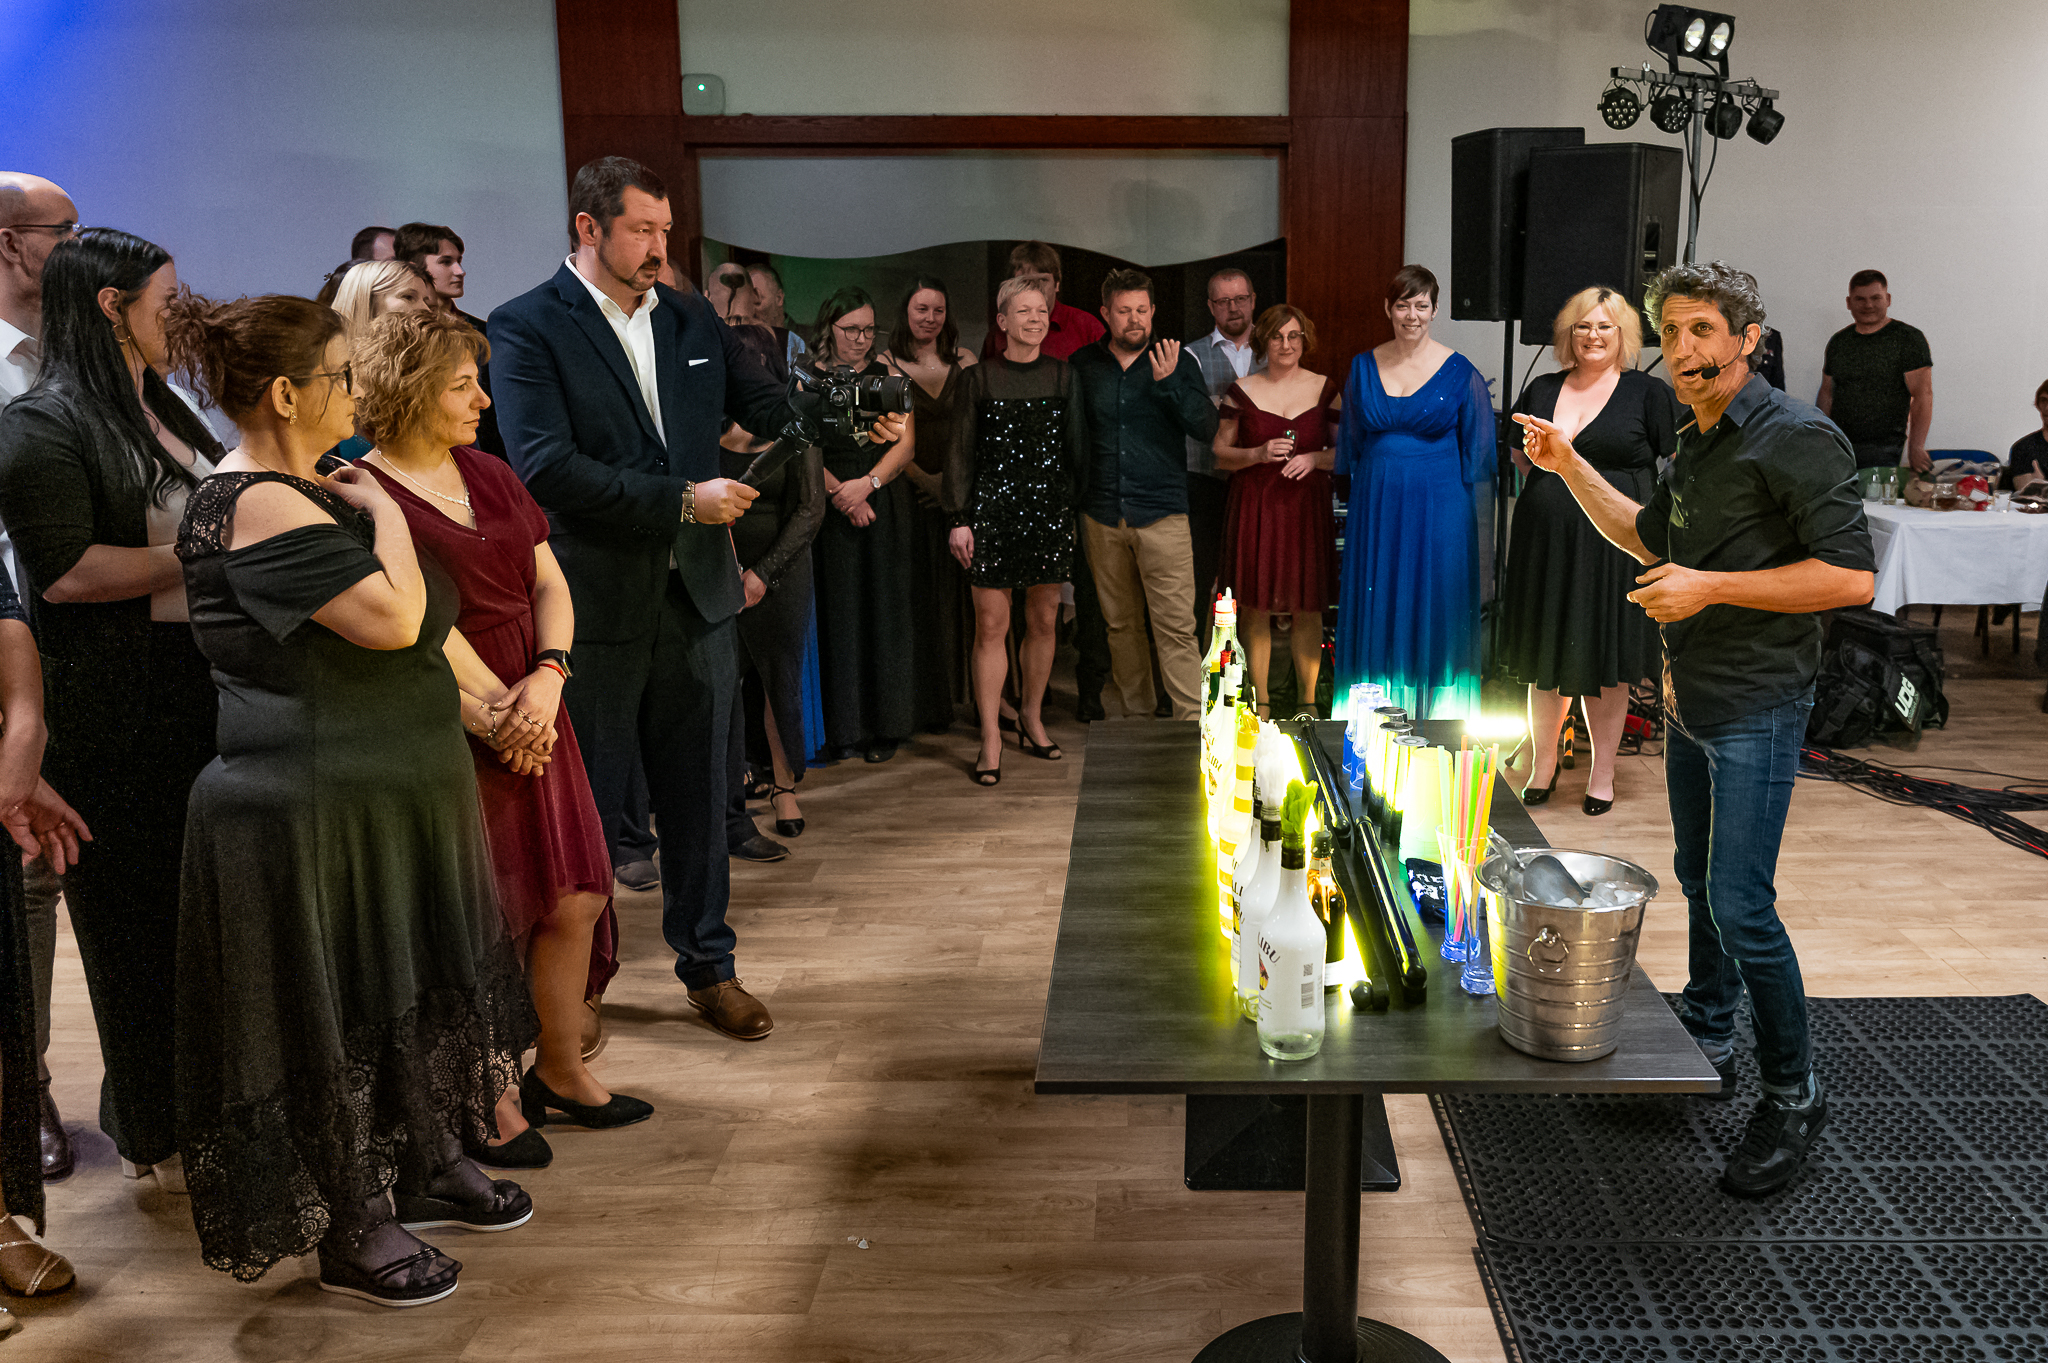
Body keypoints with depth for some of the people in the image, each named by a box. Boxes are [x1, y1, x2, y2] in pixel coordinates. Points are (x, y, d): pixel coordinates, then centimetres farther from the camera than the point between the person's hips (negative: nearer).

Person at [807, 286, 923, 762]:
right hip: (828, 508, -2)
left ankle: (885, 725, 10)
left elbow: (906, 442, 3)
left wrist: (867, 483, -11)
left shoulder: (888, 376, 10)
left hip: (885, 506, 2)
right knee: (837, 612, -1)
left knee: (884, 611, 2)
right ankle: (843, 727, 7)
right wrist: (839, 491, -14)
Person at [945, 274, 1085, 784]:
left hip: (1051, 507, 3)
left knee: (1043, 620, 8)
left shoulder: (1062, 376, 8)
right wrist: (960, 519, -4)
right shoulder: (979, 378, 2)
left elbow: (1077, 447, 11)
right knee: (991, 625, -4)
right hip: (993, 506, -2)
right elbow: (962, 451, 2)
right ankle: (991, 738, 2)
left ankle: (1031, 718, 25)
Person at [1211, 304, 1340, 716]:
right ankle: (1260, 701, 13)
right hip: (1254, 507, -1)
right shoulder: (1242, 391, 3)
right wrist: (1258, 454, -13)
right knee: (1255, 605, 1)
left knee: (1307, 607, 3)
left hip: (1306, 507, 1)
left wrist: (1314, 459, -11)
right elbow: (1218, 453, 3)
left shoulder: (1325, 389, 6)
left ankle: (1308, 700, 15)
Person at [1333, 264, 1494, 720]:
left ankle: (1435, 712, 13)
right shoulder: (1364, 366, 5)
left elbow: (1477, 447, 0)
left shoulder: (1458, 371, -4)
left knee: (1434, 606, 2)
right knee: (1376, 602, 7)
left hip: (1438, 505, -3)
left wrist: (1471, 515, -3)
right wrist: (1353, 500, 13)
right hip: (1376, 505, 3)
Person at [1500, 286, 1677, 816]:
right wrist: (1539, 453, 4)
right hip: (1546, 539, 4)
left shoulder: (1650, 392, 0)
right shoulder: (1543, 389, 11)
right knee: (1544, 656, 11)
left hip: (1612, 543, -3)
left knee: (1604, 660, 5)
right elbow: (1520, 456, 24)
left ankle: (1602, 773, 20)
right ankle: (1542, 763, 27)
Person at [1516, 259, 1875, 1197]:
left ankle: (1793, 1099, 5)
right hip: (1687, 700, 9)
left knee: (1740, 903, -10)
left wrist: (1710, 587, -22)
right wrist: (1568, 467, 14)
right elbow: (1645, 536, 26)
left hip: (1757, 710, -9)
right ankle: (1707, 1041, 35)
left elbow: (1851, 575, -22)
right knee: (1698, 879, 18)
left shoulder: (1795, 437, -15)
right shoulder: (1697, 444, 12)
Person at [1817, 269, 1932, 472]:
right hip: (1837, 447, 4)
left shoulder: (1909, 339, -1)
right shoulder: (1838, 341, 14)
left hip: (1883, 450, -4)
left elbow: (1923, 395, -7)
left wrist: (1916, 448, -17)